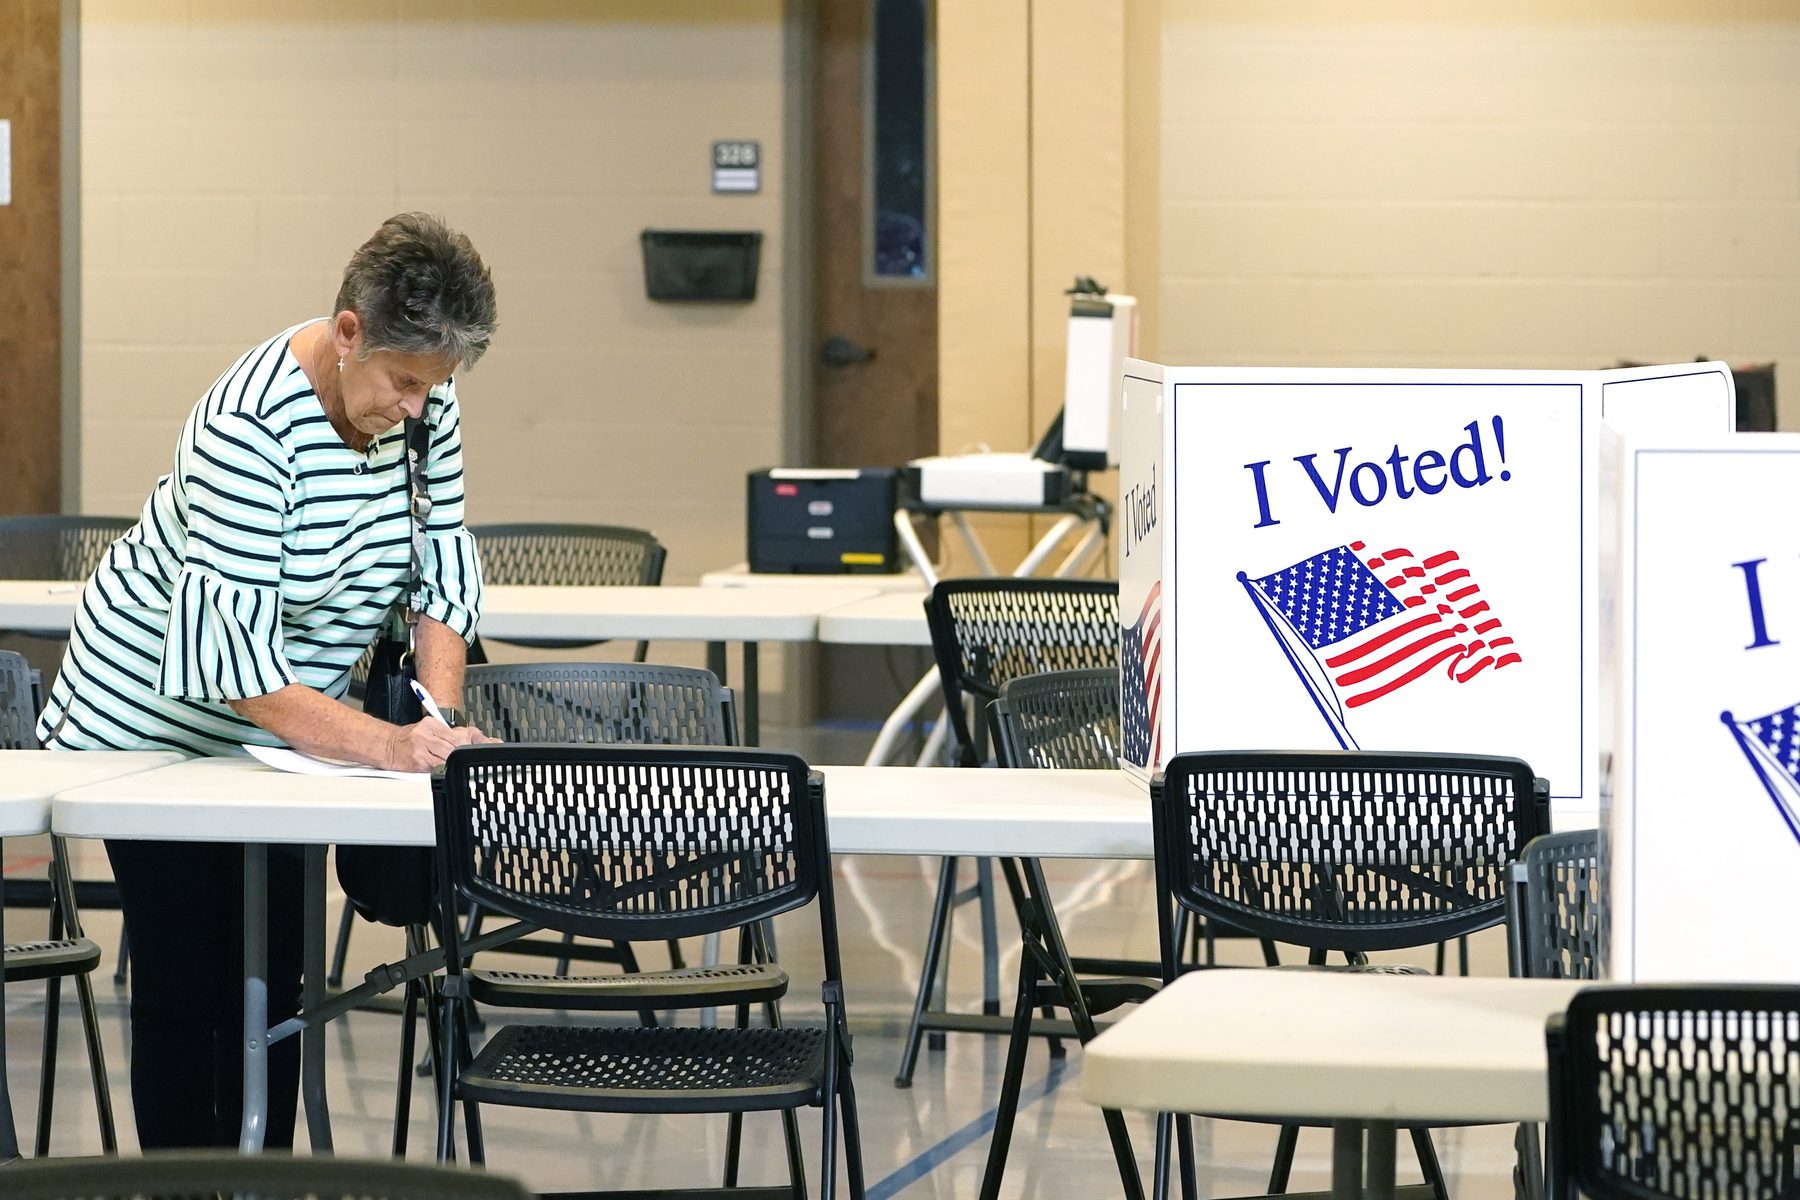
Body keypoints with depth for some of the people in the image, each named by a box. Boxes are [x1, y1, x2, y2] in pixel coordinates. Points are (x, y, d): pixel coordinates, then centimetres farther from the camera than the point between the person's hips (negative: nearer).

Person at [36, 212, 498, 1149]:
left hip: (281, 725, 6)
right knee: (183, 988, -4)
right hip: (154, 716, -6)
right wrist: (383, 744, -41)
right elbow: (230, 656, -34)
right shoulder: (252, 428, -32)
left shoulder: (424, 392, -11)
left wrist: (438, 716, -18)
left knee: (272, 984, 5)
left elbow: (441, 562, -3)